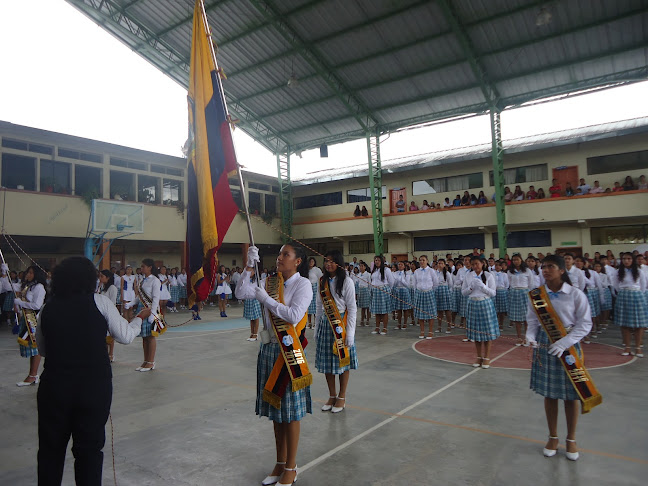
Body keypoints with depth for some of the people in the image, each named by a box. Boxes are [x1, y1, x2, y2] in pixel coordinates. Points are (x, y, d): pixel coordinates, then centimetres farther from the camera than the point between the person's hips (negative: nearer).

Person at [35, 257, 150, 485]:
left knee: (51, 448, 19)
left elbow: (42, 349, 10)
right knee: (90, 447, 12)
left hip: (54, 385, 2)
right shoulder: (100, 302, -6)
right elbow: (125, 336, -2)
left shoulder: (48, 308, 1)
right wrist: (140, 318, 16)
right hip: (95, 385, -2)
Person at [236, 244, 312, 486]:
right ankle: (280, 464, 34)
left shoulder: (303, 284, -11)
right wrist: (249, 267, -11)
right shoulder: (269, 282, 5)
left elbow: (294, 316, -22)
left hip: (290, 351, -6)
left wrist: (266, 298, -18)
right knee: (275, 407, 17)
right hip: (269, 349, 6)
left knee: (291, 410, 7)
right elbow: (241, 293, -1)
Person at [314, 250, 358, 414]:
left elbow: (352, 308, -9)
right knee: (326, 361, 9)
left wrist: (350, 332, -14)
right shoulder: (322, 282, 7)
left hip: (341, 324, -4)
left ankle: (342, 397, 21)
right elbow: (319, 308, 12)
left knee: (342, 361, 5)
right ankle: (332, 396, 26)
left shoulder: (346, 282, -8)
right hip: (325, 324, 5)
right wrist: (317, 330, 11)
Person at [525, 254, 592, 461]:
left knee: (571, 394, 9)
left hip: (568, 345, -2)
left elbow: (585, 324, -7)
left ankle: (571, 439, 30)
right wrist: (530, 336, -14)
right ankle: (553, 437, 30)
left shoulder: (575, 295, -9)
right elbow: (532, 321, 5)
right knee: (549, 393, 12)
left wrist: (565, 343, -18)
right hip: (544, 345, 2)